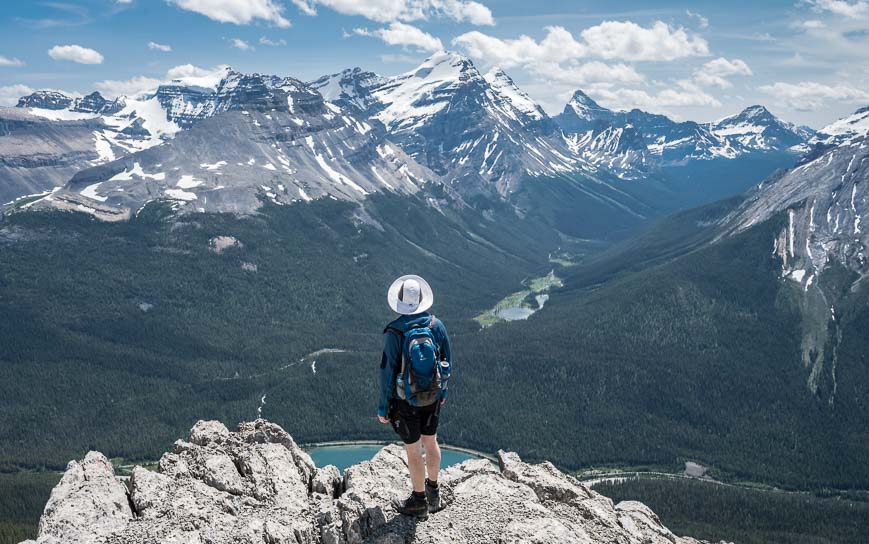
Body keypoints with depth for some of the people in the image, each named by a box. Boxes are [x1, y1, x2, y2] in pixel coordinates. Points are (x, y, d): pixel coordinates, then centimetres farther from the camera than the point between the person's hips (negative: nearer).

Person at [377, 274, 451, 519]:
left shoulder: (394, 333, -21)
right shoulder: (436, 325, -9)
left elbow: (387, 372, -16)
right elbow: (446, 363, 1)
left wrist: (382, 407, -5)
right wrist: (443, 390, 17)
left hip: (406, 401, -4)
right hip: (433, 397, 4)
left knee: (413, 450, 10)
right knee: (430, 442, 21)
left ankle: (419, 501, 25)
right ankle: (433, 493, 38)